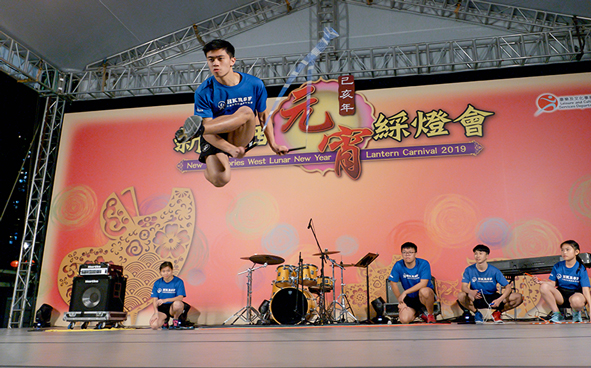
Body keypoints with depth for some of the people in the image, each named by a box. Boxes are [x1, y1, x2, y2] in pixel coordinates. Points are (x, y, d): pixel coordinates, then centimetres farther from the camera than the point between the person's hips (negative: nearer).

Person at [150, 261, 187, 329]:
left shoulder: (178, 282, -8)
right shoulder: (157, 283, 2)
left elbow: (180, 297, -19)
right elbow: (155, 299, -1)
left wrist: (165, 300, -31)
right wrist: (156, 313, -17)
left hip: (173, 308, -2)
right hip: (161, 308, 2)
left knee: (177, 303, -38)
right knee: (154, 325, -25)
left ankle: (175, 319, -5)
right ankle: (165, 319, 12)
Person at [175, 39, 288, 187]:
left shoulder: (255, 84, -5)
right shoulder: (204, 92, -12)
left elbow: (263, 115, 10)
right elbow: (208, 134, -17)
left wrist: (273, 145, 4)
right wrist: (231, 149, -34)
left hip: (241, 138, 1)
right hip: (216, 140, -1)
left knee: (246, 111, -29)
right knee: (220, 180, -26)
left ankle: (198, 129, -37)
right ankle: (208, 166, 12)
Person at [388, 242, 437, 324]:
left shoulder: (423, 264, -18)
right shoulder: (398, 265, -12)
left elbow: (423, 284, -25)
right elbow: (393, 283, -5)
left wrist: (405, 292, -28)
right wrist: (400, 301, -5)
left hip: (426, 293, -3)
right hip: (410, 298, 3)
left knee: (423, 291, -39)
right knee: (404, 320, -18)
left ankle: (430, 315, -9)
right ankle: (417, 312, 18)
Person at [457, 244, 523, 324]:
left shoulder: (494, 271, -9)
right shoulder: (469, 270, -9)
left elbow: (508, 287, -10)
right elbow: (464, 287, -16)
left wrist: (499, 300, -29)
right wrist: (471, 292, -40)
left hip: (493, 298, 1)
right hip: (477, 299, -1)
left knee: (518, 297, -18)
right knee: (461, 296, -35)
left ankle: (497, 313, 5)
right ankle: (476, 313, -4)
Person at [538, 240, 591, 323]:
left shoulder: (581, 269, -8)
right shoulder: (557, 266, 0)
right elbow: (553, 283, 2)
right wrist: (542, 282, -18)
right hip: (560, 296, 3)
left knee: (576, 300, -41)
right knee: (544, 287, -26)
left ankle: (576, 312, 0)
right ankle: (557, 314, -9)